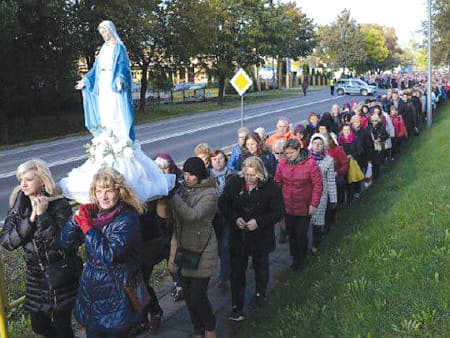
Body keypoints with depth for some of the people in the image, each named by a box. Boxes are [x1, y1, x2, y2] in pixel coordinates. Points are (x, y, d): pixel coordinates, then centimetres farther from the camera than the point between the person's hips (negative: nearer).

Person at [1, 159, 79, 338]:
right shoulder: (18, 206, -3)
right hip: (35, 276, 5)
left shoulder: (60, 205, -16)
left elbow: (62, 242, -24)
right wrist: (30, 218, -23)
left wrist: (42, 215, -29)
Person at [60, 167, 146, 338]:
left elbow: (108, 256, -25)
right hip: (90, 290, 6)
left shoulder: (127, 218, -17)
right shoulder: (93, 212, 1)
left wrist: (87, 225, -22)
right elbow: (67, 242, -1)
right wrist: (78, 217, -16)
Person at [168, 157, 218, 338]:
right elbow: (176, 221, 9)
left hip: (201, 251, -6)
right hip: (183, 249, 6)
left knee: (198, 296, -2)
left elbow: (192, 215, -28)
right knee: (188, 295, 13)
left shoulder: (209, 193, -13)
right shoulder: (183, 188, 4)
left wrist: (172, 195, -26)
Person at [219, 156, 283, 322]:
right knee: (237, 270, 4)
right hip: (238, 235, 1)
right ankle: (236, 307, 15)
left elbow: (278, 212, -13)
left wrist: (259, 221, -26)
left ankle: (260, 294, 47)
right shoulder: (234, 182, -11)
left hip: (261, 235, -1)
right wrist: (235, 218, -17)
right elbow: (223, 203, -1)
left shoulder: (271, 187, -17)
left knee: (261, 266, 22)